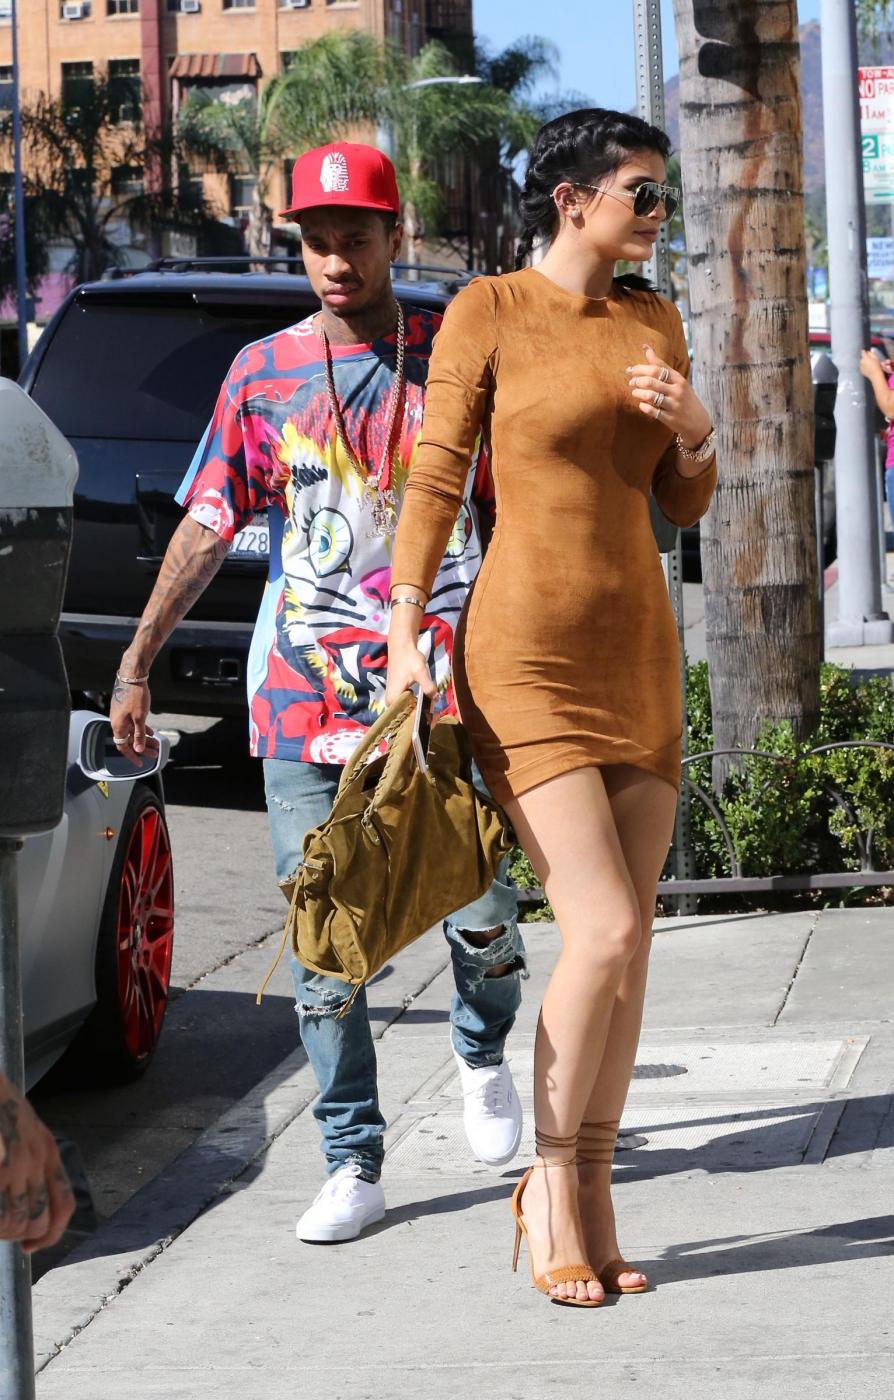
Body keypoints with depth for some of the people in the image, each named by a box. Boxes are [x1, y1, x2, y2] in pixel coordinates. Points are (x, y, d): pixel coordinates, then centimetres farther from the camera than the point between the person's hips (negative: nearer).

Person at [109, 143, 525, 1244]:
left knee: (481, 915, -7)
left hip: (442, 686, -1)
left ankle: (481, 1052, 26)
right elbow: (208, 526, 6)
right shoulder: (263, 371, 7)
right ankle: (353, 1166, 9)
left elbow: (514, 514, 10)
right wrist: (135, 665, -1)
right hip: (303, 698, 1)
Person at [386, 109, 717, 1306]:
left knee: (627, 939, 4)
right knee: (604, 929, -14)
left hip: (637, 651, 6)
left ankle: (591, 1197, 13)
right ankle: (552, 1184, 4)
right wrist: (403, 635, -9)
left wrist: (692, 430, -5)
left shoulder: (653, 323, 11)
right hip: (525, 656, -6)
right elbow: (435, 480, -4)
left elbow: (686, 506, 15)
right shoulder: (487, 312, -5)